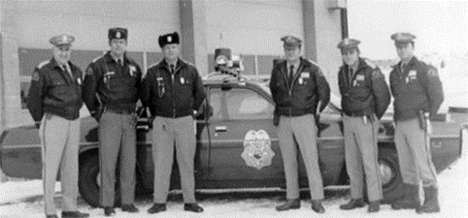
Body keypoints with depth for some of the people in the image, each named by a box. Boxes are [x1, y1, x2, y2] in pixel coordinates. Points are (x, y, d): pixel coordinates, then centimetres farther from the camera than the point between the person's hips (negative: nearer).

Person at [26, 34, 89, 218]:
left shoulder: (76, 71, 12)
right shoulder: (43, 71, -8)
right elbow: (33, 99, -5)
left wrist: (74, 113, 14)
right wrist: (40, 121, 0)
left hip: (74, 122, 7)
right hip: (53, 121, -6)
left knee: (71, 167, 9)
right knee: (50, 166, -5)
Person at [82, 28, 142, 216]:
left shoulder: (133, 67, 11)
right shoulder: (98, 66, -3)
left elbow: (138, 91, 22)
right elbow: (87, 93, -2)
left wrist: (132, 109, 13)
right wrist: (97, 113, 0)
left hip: (129, 118, 4)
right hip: (109, 118, -4)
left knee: (129, 162, 6)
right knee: (108, 162, -3)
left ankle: (128, 202, 14)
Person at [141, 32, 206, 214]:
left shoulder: (190, 71, 5)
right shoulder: (153, 72, 2)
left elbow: (200, 94, 15)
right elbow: (145, 96, 11)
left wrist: (191, 110, 12)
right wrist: (155, 114, 11)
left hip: (185, 121, 1)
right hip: (162, 122, -1)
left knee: (187, 162, 4)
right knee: (161, 163, 0)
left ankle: (189, 201, 10)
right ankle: (159, 202, 5)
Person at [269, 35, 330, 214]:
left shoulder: (311, 69, -5)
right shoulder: (277, 70, 5)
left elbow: (324, 91, 5)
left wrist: (315, 112, 9)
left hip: (304, 119, -4)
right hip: (283, 120, 4)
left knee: (311, 160, -6)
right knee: (289, 162, 8)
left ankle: (317, 200, -1)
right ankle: (292, 199, 16)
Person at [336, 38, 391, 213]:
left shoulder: (371, 71, -16)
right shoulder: (342, 72, 4)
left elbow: (384, 97, -10)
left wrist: (374, 118, 0)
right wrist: (348, 116, 13)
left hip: (366, 121, -6)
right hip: (349, 120, 6)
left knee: (369, 161, -6)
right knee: (352, 161, 9)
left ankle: (374, 200, 4)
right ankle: (357, 198, 19)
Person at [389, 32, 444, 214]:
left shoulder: (424, 70, -7)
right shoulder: (395, 73, 13)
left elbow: (437, 96, -6)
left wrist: (426, 118, -2)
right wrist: (398, 118, 10)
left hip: (417, 123, -7)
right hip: (400, 124, 7)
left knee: (422, 162, -8)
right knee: (406, 164, 11)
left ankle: (432, 201, -2)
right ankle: (411, 198, 21)